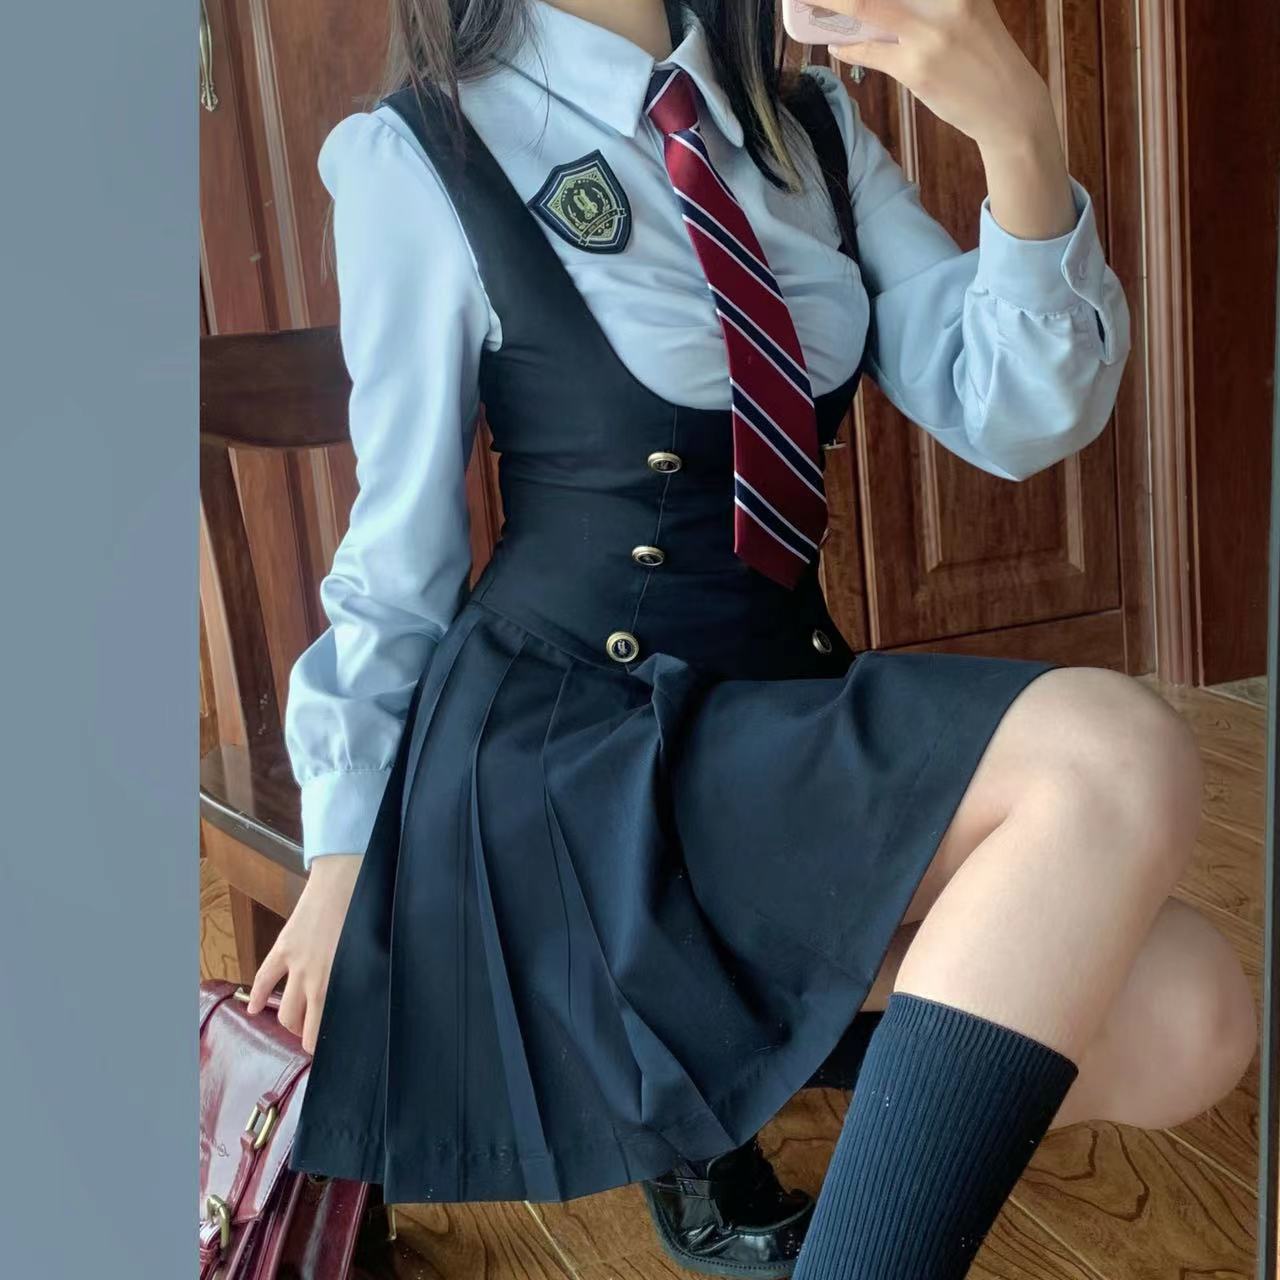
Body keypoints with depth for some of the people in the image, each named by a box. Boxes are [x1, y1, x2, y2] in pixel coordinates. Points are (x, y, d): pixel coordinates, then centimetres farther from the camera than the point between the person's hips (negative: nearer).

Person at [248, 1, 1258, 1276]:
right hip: (565, 746, -6)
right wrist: (344, 856, 3)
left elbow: (1014, 416, -1)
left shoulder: (806, 126, 9)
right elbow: (401, 540, -1)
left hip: (790, 721, 6)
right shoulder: (423, 161, -6)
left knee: (1188, 1024, -13)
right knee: (1118, 757, -26)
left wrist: (1019, 132, -17)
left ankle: (726, 1055, 6)